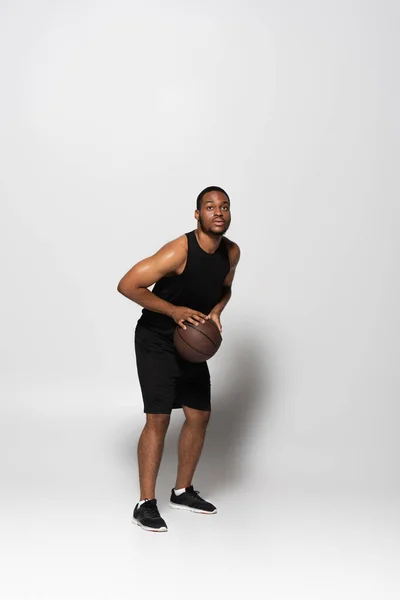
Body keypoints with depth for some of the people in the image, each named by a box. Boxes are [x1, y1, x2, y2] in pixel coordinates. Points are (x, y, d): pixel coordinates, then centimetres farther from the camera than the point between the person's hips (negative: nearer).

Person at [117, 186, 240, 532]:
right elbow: (127, 285, -23)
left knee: (200, 416, 8)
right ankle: (146, 504, 0)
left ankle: (182, 491, 25)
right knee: (158, 418, -11)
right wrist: (174, 310, -26)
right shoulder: (179, 252, -25)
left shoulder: (232, 252, -4)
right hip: (156, 341, -7)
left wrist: (216, 311, -6)